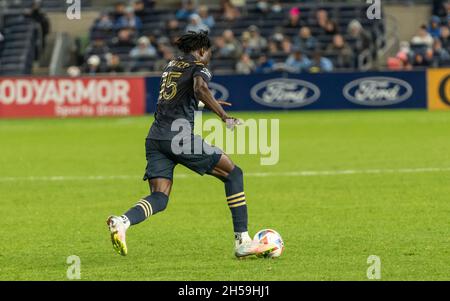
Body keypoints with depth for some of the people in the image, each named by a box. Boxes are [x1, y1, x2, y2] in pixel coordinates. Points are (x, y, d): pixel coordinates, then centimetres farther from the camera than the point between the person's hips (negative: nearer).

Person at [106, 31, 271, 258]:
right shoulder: (199, 67, 1)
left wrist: (208, 103, 49)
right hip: (180, 137, -7)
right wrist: (224, 117, -24)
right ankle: (242, 241, 4)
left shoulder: (172, 66, 23)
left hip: (156, 137, 7)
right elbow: (200, 88, -23)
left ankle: (122, 222, -29)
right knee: (233, 174, 8)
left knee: (159, 198, 2)